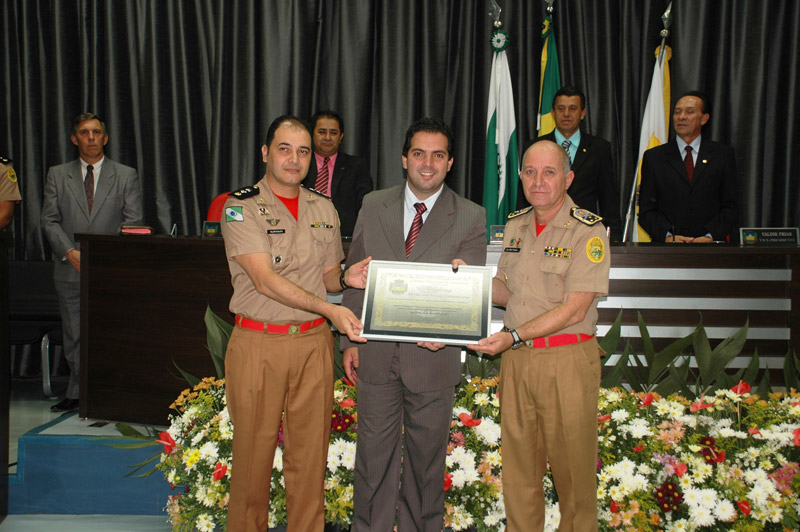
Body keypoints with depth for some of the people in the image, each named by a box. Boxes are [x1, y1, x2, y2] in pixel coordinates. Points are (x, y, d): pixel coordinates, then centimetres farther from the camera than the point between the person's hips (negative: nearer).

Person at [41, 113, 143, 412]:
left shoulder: (126, 176, 8)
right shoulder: (57, 175, 12)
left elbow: (133, 224, 2)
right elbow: (50, 220, 6)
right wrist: (70, 252, -10)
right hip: (71, 271, 1)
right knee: (75, 338, 5)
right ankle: (77, 395, 15)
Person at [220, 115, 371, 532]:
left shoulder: (323, 208, 11)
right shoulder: (242, 207, -5)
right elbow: (265, 280, -16)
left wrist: (347, 278, -6)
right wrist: (330, 309, -23)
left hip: (314, 342, 4)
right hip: (258, 344, -3)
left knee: (310, 451, 9)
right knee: (253, 451, 6)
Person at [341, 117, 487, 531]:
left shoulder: (470, 218, -1)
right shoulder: (373, 206, 6)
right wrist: (350, 340, 3)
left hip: (432, 356, -1)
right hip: (376, 353, 2)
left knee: (426, 456, 14)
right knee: (374, 453, 11)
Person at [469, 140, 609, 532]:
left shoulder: (588, 231, -10)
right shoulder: (515, 225, 9)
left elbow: (574, 309, -15)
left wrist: (515, 337, -22)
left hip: (567, 362, -5)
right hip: (515, 358, 5)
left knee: (572, 466, 6)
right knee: (518, 462, 13)